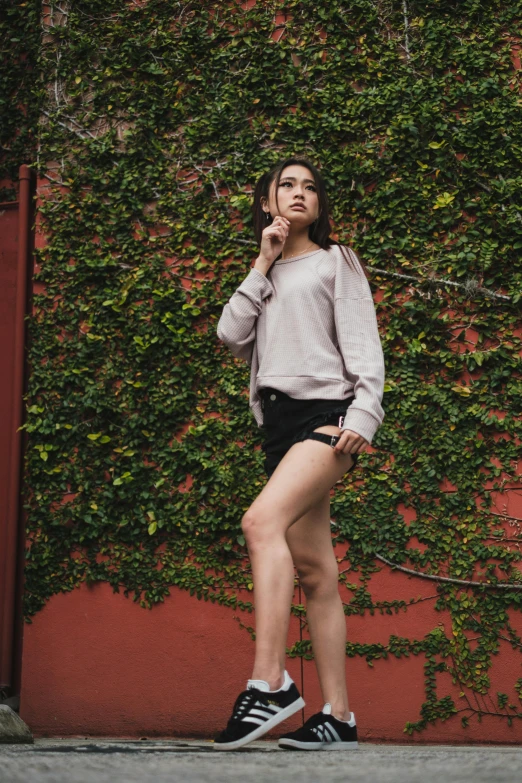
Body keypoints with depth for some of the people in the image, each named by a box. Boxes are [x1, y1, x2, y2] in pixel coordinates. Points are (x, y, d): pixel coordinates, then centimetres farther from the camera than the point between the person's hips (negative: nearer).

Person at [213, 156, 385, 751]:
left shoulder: (335, 262, 10)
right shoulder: (265, 280, 24)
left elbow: (363, 345, -1)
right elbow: (231, 335, 7)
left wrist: (363, 415, -15)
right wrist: (264, 264, 6)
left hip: (326, 412, -6)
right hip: (279, 419, 6)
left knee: (262, 520, -29)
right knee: (312, 569, 0)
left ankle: (269, 682, -34)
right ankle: (337, 716, 0)